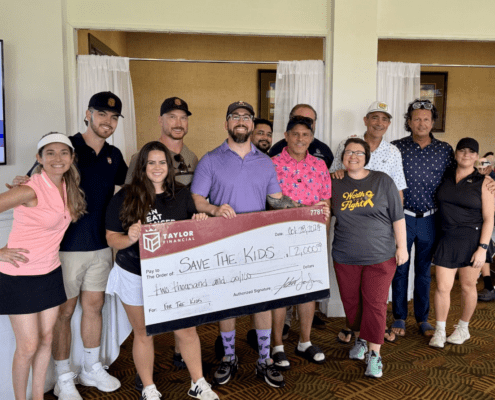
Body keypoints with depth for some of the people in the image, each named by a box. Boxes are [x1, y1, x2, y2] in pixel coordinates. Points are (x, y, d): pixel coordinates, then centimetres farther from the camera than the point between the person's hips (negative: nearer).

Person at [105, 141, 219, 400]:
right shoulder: (124, 198, -8)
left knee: (187, 330, 9)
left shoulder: (182, 194, 1)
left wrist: (200, 223, -10)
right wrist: (129, 238, -27)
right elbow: (112, 238, -6)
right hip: (136, 277, -2)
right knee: (143, 333, 14)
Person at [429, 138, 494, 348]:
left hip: (472, 239, -2)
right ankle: (439, 331, 17)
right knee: (442, 287, 1)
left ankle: (463, 328, 30)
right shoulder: (445, 178, 6)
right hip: (447, 239, 2)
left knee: (468, 286, 11)